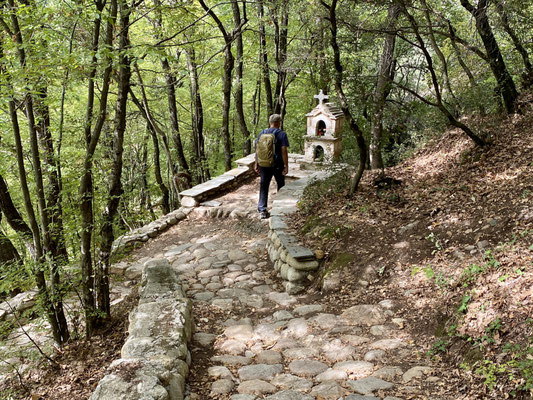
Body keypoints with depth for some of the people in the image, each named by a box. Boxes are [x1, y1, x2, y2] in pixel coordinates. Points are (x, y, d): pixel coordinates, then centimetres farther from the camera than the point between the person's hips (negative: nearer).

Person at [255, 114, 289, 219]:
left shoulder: (262, 133, 4)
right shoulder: (282, 134, -8)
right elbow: (284, 151, -13)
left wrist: (256, 164, 9)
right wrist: (286, 166, -9)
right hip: (278, 165, -3)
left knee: (264, 186, 6)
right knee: (281, 185, 16)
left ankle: (262, 210, 1)